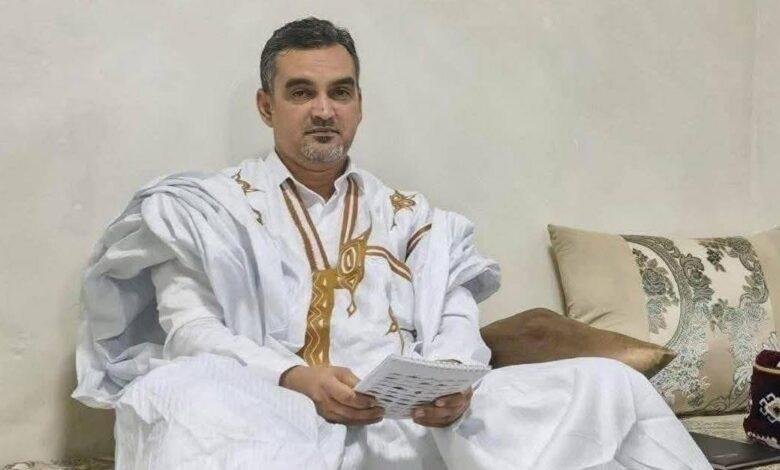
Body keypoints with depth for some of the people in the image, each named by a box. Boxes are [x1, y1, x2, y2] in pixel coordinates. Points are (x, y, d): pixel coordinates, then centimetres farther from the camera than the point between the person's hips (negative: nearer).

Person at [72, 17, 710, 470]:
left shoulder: (413, 216, 24)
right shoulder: (211, 207, 13)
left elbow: (458, 323, 13)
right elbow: (191, 332, 0)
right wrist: (295, 379, -18)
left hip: (420, 418, 3)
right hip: (279, 417, -2)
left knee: (608, 385, -16)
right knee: (176, 395, -38)